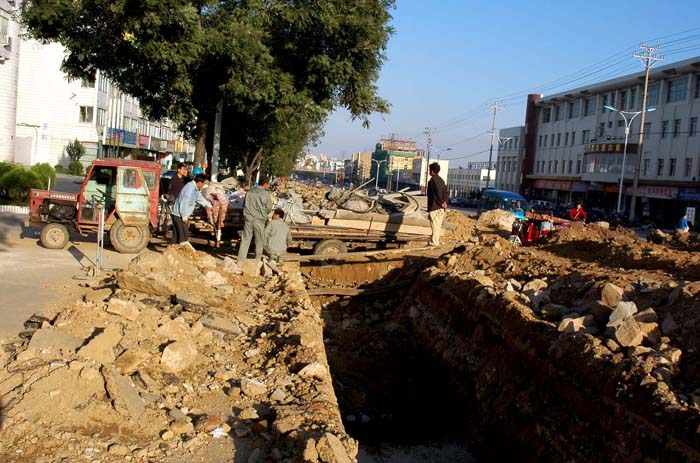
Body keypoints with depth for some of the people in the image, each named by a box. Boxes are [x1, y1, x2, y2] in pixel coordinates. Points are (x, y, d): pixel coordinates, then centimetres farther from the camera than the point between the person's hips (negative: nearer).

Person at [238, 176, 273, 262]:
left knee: (245, 240, 7)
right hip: (259, 220, -3)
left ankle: (240, 260, 7)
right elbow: (269, 208, 1)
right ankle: (258, 260, 17)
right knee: (259, 241, 10)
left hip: (248, 219, 3)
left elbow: (244, 205, 10)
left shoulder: (249, 192, 4)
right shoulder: (266, 194, -7)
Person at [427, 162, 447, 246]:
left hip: (434, 206, -9)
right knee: (438, 224, 12)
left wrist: (442, 202, -15)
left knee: (435, 224, -5)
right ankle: (436, 240, 19)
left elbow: (437, 191, -21)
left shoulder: (433, 179, -11)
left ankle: (434, 242, -3)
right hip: (441, 207, 9)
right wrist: (445, 201, 0)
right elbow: (445, 191, 11)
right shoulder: (441, 179, 16)